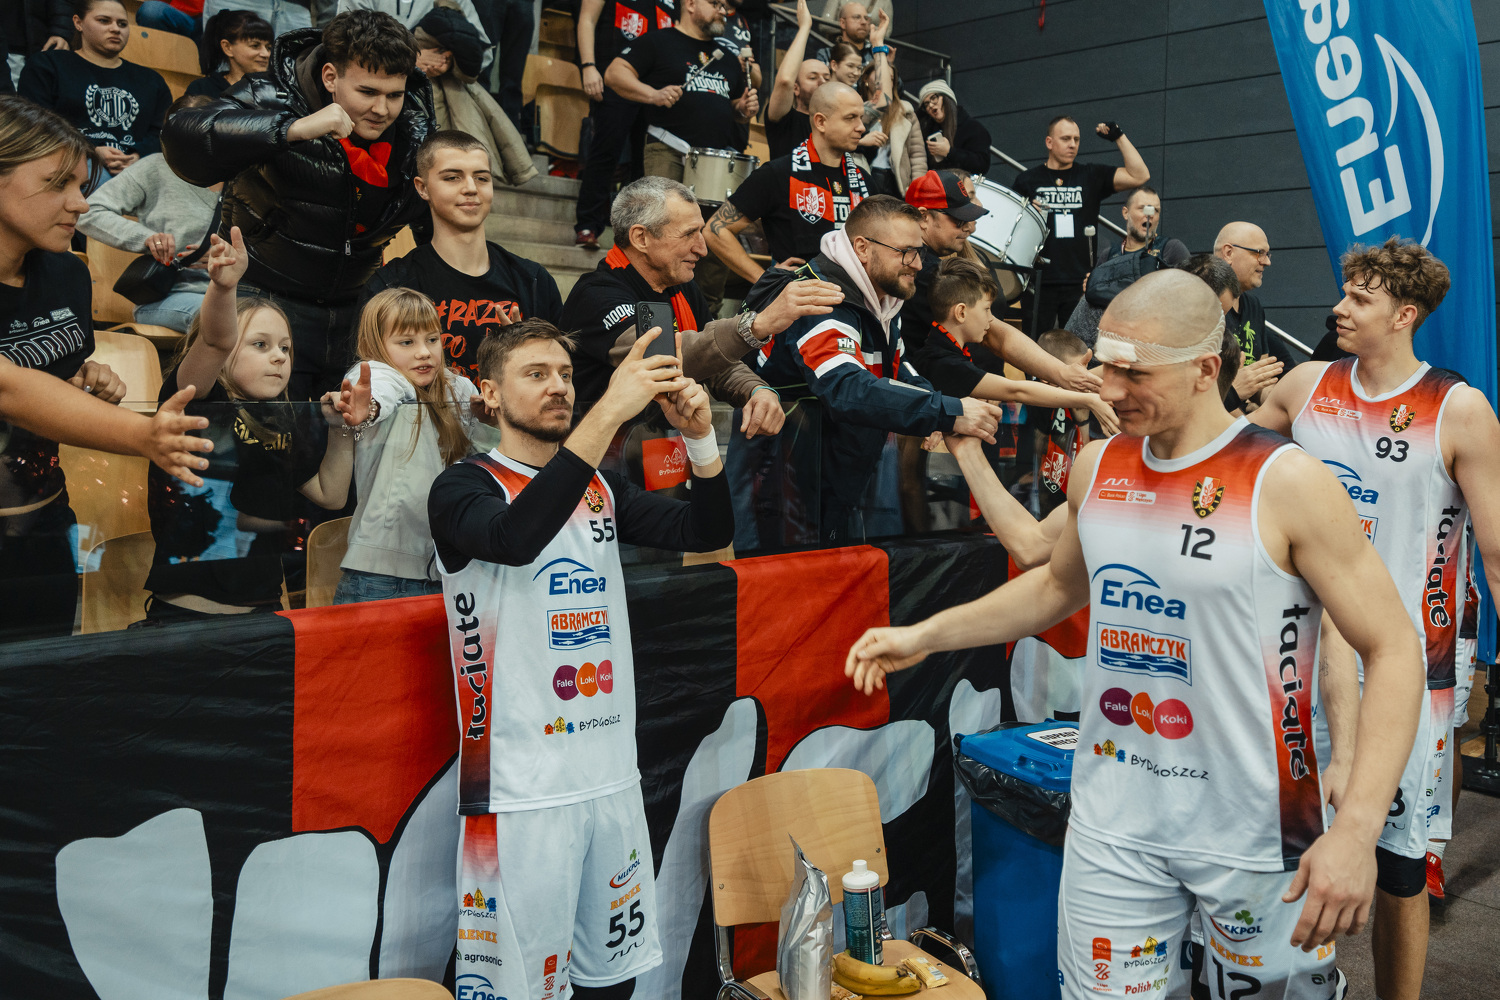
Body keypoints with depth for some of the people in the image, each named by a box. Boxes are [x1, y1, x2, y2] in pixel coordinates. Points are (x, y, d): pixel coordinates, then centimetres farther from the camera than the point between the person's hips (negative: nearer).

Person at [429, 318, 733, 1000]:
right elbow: (515, 537, -28)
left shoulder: (601, 489, 14)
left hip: (613, 775, 6)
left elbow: (707, 532, 3)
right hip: (522, 789, -5)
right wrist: (610, 409, -32)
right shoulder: (463, 488, -5)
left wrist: (699, 436, -14)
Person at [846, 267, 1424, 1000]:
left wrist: (1356, 831, -21)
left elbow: (1393, 649, -12)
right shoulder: (1097, 467, 2)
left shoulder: (1287, 483, -13)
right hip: (1113, 824, 4)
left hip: (1256, 829, -3)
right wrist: (926, 636, 11)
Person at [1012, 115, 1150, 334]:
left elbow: (1139, 176, 1)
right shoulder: (1027, 180, 8)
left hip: (1080, 283, 1)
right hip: (1039, 282, -1)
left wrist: (1119, 138, 0)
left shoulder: (1091, 176, 10)